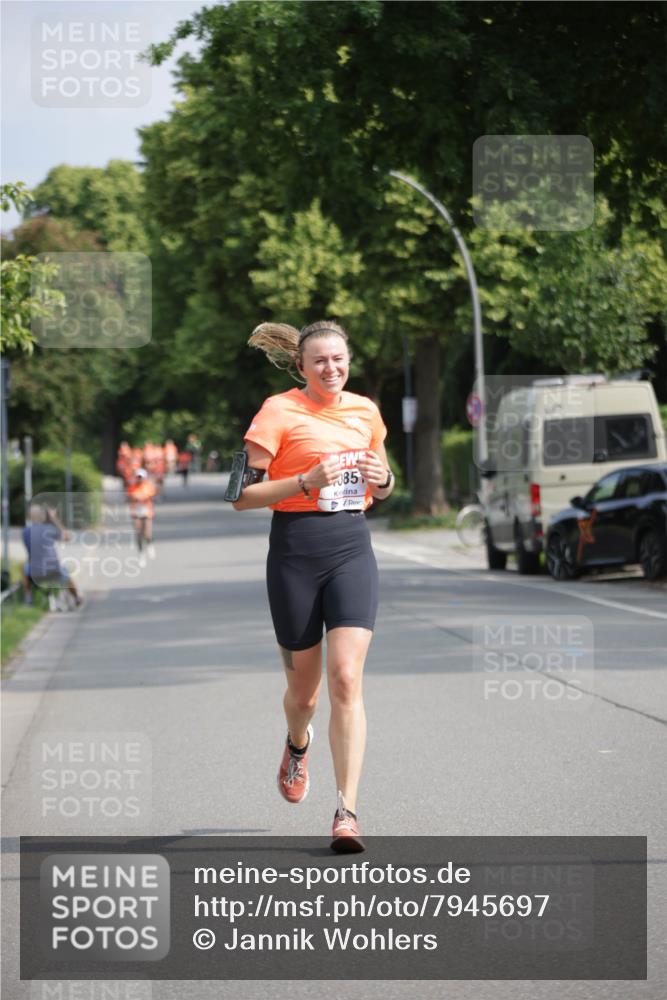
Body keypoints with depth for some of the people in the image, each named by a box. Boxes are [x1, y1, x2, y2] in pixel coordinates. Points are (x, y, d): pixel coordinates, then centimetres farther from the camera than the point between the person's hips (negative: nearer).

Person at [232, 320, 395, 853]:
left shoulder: (365, 410, 11)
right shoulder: (280, 411, -4)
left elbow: (380, 489, 26)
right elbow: (242, 495, -8)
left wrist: (383, 479, 2)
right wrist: (306, 482, -19)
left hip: (353, 548, 2)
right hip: (296, 552, -2)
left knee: (346, 679, -13)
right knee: (304, 685, 9)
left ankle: (347, 812, -14)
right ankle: (298, 745, 47)